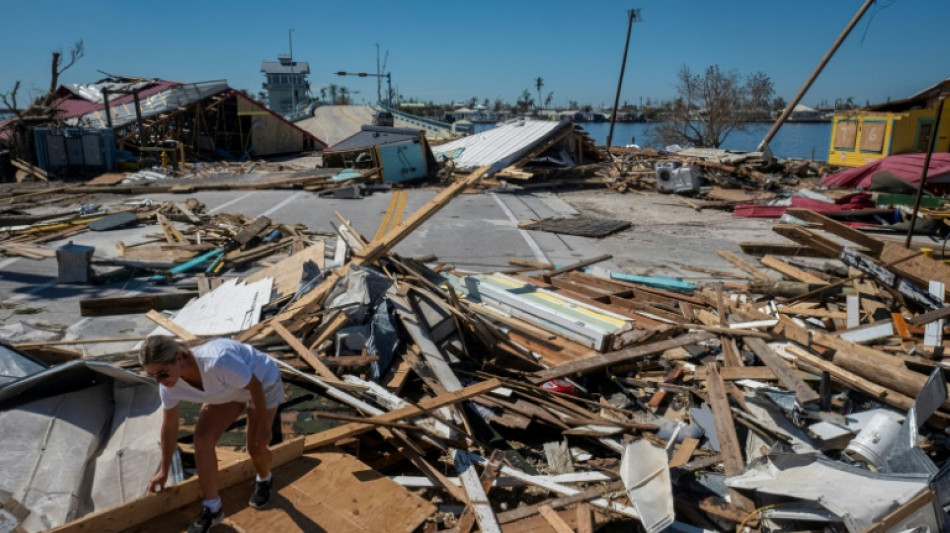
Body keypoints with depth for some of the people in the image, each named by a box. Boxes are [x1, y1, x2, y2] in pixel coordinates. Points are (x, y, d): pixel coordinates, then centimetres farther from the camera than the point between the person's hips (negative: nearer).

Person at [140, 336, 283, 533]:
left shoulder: (218, 362, -45)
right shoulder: (168, 385, -21)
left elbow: (255, 386, -28)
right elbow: (170, 426, -5)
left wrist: (263, 425, -18)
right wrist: (164, 470, 5)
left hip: (263, 381, -5)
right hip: (229, 388, 5)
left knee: (255, 447, -4)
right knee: (202, 437, -11)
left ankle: (264, 480, 33)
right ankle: (211, 508, 5)